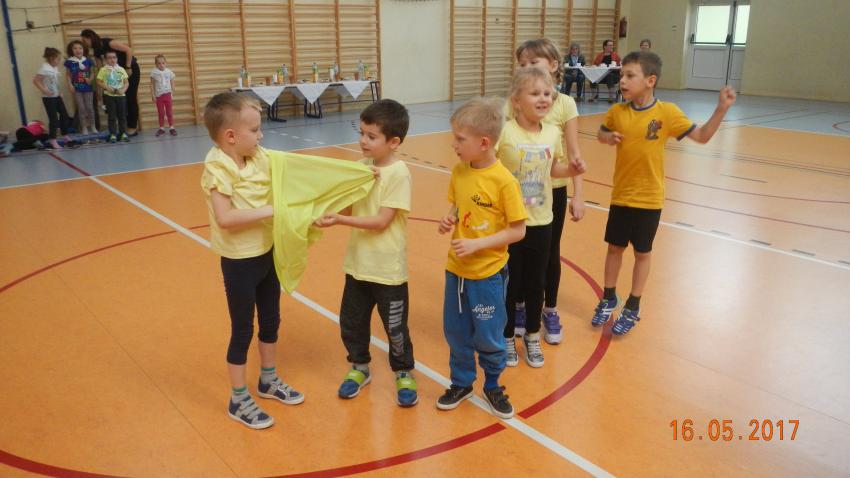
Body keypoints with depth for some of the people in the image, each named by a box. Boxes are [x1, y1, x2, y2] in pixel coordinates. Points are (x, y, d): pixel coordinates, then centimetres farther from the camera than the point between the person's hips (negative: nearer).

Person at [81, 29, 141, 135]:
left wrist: (128, 68, -18)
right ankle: (124, 126, 10)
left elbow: (128, 50, -23)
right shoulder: (97, 51, 1)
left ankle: (133, 127, -1)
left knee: (131, 98, -6)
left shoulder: (108, 43, -21)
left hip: (131, 69, -7)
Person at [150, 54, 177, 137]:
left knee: (169, 112, 5)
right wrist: (153, 95, -3)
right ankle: (161, 128, 14)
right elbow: (152, 85, 1)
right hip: (158, 95, 0)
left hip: (167, 94, 0)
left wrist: (172, 95, 1)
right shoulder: (154, 72, -3)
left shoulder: (169, 72, -1)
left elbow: (172, 84, 5)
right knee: (160, 113, 7)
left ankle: (171, 127, 10)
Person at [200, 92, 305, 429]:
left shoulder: (259, 157, 0)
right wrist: (269, 210, -27)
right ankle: (238, 400, 23)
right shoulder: (218, 168, -21)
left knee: (270, 321, 20)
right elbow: (224, 218, -31)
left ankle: (268, 380, 41)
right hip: (239, 261, -7)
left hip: (267, 253, 7)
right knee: (242, 330, 6)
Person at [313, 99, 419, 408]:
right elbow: (351, 209, 5)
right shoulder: (363, 167, 2)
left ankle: (404, 374, 32)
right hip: (358, 263, 6)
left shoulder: (398, 174, -17)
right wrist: (328, 212, -13)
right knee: (351, 323, 17)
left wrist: (339, 220, -25)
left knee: (395, 327, 10)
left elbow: (381, 221, -21)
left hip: (388, 268, -6)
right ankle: (359, 368, 39)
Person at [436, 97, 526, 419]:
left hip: (488, 273, -5)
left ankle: (493, 387, 34)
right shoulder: (458, 171, -2)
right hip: (456, 269, 5)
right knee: (456, 333, 17)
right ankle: (461, 383, 37)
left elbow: (518, 230, -15)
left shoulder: (504, 181, -19)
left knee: (488, 337, 10)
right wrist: (449, 220, -9)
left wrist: (477, 244, -22)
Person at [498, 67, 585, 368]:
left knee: (536, 284, 16)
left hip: (541, 222, 4)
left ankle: (532, 337, 36)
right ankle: (507, 338, 31)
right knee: (509, 284, 10)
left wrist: (572, 169, -5)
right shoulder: (504, 132, -16)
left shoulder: (553, 133, -1)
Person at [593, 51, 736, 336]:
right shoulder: (617, 112, -5)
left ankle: (633, 308, 26)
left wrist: (722, 109, -19)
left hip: (649, 198, -2)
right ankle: (608, 299, 34)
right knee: (615, 247, 14)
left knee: (642, 253, 11)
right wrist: (608, 137, -10)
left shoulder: (667, 113, -13)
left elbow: (702, 137, -6)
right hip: (620, 195, 3)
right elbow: (601, 134, 13)